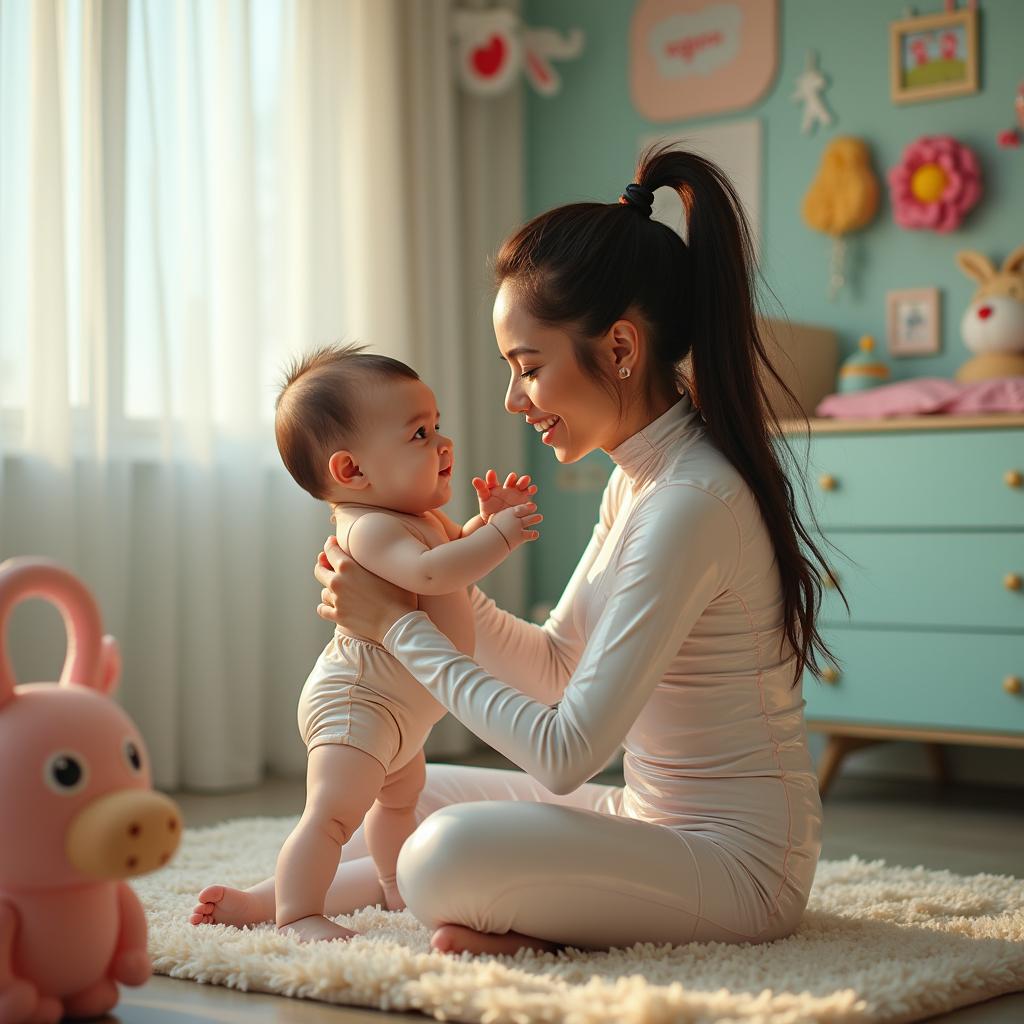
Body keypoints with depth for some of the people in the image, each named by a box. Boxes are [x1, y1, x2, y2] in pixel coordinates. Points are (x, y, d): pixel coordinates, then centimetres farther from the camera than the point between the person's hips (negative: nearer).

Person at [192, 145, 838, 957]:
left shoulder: (691, 503, -25)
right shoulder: (640, 478, 8)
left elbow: (566, 754, -25)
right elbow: (557, 667, 13)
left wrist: (403, 625, -17)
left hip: (736, 860, -10)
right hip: (655, 819, 10)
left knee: (448, 857, -30)